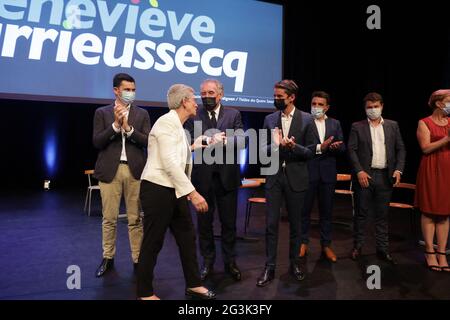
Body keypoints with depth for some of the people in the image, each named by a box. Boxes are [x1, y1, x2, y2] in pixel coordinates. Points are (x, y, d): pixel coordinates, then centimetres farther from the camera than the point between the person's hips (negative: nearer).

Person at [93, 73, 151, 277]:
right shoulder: (102, 113, 8)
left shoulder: (142, 114, 10)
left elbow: (148, 141, -1)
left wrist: (128, 127, -13)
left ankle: (138, 259, 14)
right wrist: (115, 124, -13)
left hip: (135, 170, 0)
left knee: (136, 219, 4)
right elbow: (97, 142, -2)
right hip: (110, 170, 0)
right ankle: (108, 258, 23)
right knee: (109, 218, 7)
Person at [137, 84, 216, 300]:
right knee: (153, 243, 3)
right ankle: (145, 292, 21)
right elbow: (169, 163, -24)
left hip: (174, 190, 10)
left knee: (187, 237, 13)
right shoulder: (167, 122, -15)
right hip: (157, 189, -10)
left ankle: (193, 285, 28)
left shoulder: (178, 125, 16)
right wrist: (192, 192, -26)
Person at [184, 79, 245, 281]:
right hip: (203, 176, 0)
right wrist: (209, 140, -22)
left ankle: (230, 262, 26)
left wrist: (220, 140, -20)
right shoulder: (193, 115, 2)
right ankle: (207, 262, 28)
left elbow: (241, 140, -7)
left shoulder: (233, 114, 5)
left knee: (229, 222, 10)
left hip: (227, 176, 0)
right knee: (204, 222, 11)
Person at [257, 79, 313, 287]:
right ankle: (270, 267, 13)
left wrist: (294, 146, -22)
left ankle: (294, 263, 29)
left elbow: (311, 151, -4)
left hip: (296, 177, -1)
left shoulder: (306, 119, -2)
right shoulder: (269, 119, 5)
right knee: (271, 224, 2)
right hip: (274, 177, 2)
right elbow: (262, 150, 1)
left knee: (295, 223, 12)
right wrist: (275, 145, -19)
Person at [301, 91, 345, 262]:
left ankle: (326, 245, 22)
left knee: (326, 210, 11)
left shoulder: (335, 124, 10)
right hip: (308, 171, -3)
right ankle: (303, 243, 21)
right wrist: (319, 147, -20)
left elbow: (342, 147, 7)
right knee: (305, 210, 7)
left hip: (328, 172, 3)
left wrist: (336, 147, -15)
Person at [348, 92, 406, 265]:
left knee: (382, 215, 8)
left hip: (385, 176, 2)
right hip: (364, 175, -2)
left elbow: (400, 149, 10)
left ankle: (382, 249, 17)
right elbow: (351, 150, -3)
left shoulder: (392, 126, 11)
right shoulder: (357, 127, 3)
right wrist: (359, 171, -13)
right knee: (361, 213, 6)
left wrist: (398, 169, -3)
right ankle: (357, 246, 18)